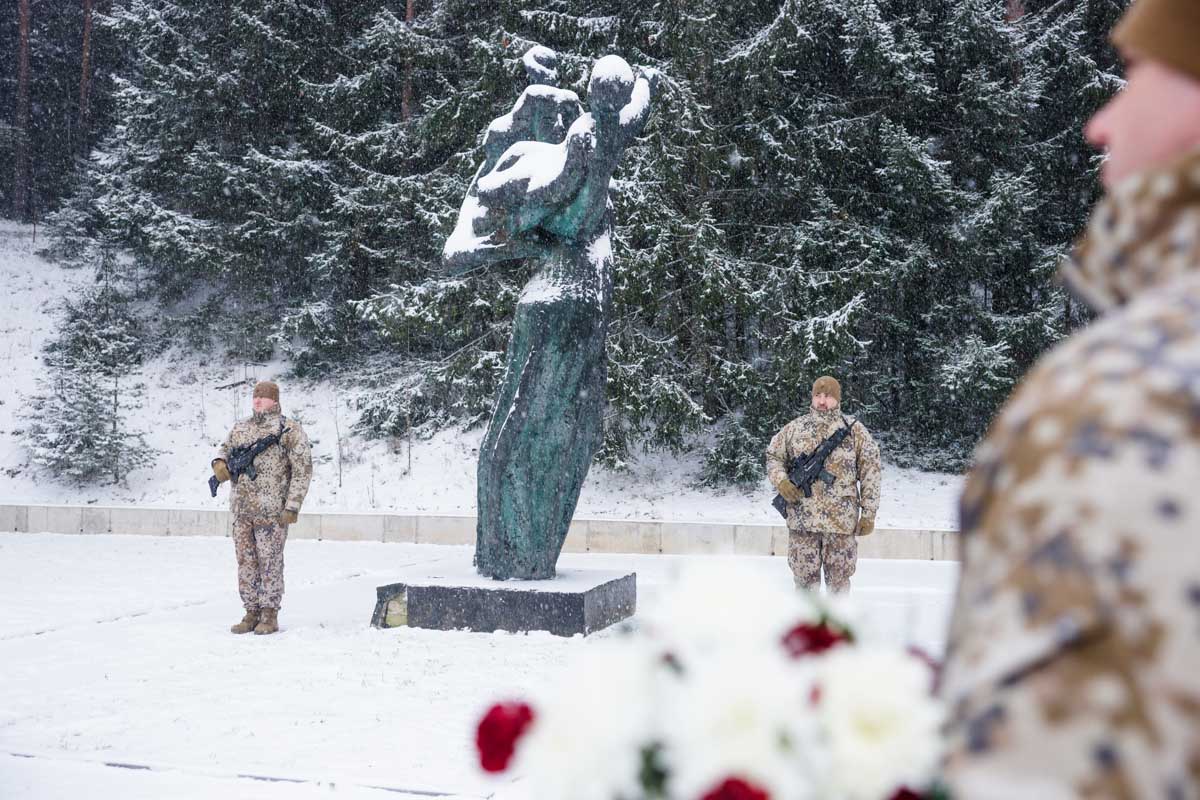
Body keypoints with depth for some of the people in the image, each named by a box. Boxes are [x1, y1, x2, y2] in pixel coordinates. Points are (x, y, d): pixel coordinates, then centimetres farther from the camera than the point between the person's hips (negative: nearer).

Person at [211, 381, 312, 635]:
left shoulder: (289, 429, -4)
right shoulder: (240, 428, 14)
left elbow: (303, 468, -7)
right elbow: (225, 450, 24)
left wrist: (293, 506, -13)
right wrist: (220, 464, -3)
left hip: (271, 509, -6)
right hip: (241, 509, 6)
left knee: (269, 562, -3)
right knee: (245, 562, 8)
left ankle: (270, 616, 5)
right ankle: (251, 614, 16)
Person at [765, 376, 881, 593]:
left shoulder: (855, 430, 3)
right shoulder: (794, 428, 7)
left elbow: (870, 472, 3)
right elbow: (773, 456, 16)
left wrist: (868, 514, -1)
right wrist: (780, 481, -5)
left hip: (841, 522, -1)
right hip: (802, 519, 1)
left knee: (839, 579, 6)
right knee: (804, 576, 6)